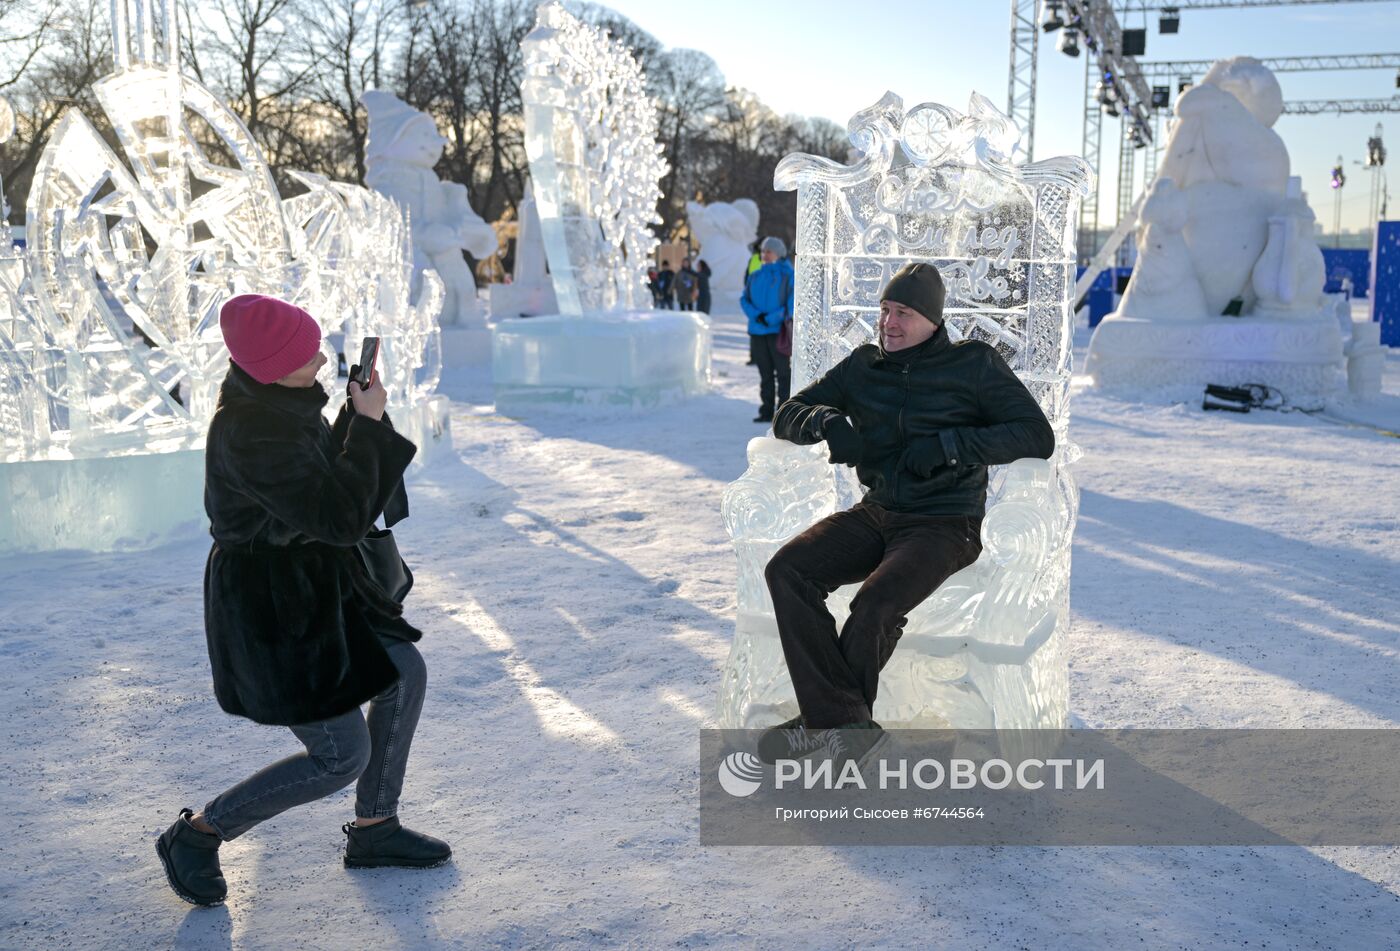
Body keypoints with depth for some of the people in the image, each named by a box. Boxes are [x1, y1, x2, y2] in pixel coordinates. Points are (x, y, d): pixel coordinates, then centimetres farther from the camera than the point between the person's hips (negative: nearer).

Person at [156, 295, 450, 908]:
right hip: (268, 603, -10)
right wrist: (368, 424, -21)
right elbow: (341, 520, -27)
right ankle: (196, 835, 15)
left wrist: (356, 419, 4)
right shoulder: (251, 432, -30)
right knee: (341, 757, -3)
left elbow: (322, 480, 18)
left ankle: (373, 831, 29)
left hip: (308, 585, 10)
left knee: (405, 675, 15)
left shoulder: (267, 397, 2)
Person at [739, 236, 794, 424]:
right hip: (757, 331, 5)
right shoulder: (755, 276, 13)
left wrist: (771, 319, -17)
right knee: (765, 373, 10)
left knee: (782, 372, 0)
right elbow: (744, 299, 8)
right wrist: (757, 316, -10)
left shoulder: (788, 275, -3)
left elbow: (792, 304, -11)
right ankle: (766, 411, 14)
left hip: (778, 331, -5)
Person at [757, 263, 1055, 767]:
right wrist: (827, 420, -10)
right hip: (875, 513, 5)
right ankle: (845, 722, -24)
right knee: (786, 570, -21)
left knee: (874, 607, -31)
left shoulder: (975, 365, 0)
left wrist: (950, 445, -19)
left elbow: (1039, 437, -8)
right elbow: (786, 416, 14)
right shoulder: (863, 365, 12)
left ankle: (825, 718, -6)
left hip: (944, 523, -5)